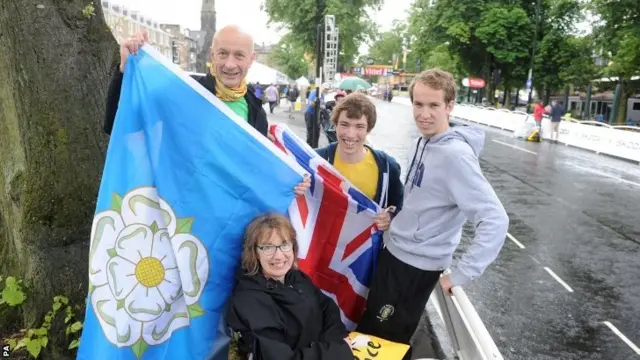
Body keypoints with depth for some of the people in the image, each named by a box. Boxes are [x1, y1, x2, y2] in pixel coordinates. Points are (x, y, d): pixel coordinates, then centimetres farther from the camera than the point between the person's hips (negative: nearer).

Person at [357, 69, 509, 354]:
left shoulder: (455, 155, -24)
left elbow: (495, 220, -29)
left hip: (417, 266, -8)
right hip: (394, 252, 8)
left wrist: (460, 275, -25)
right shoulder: (421, 142, 2)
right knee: (368, 329, 24)